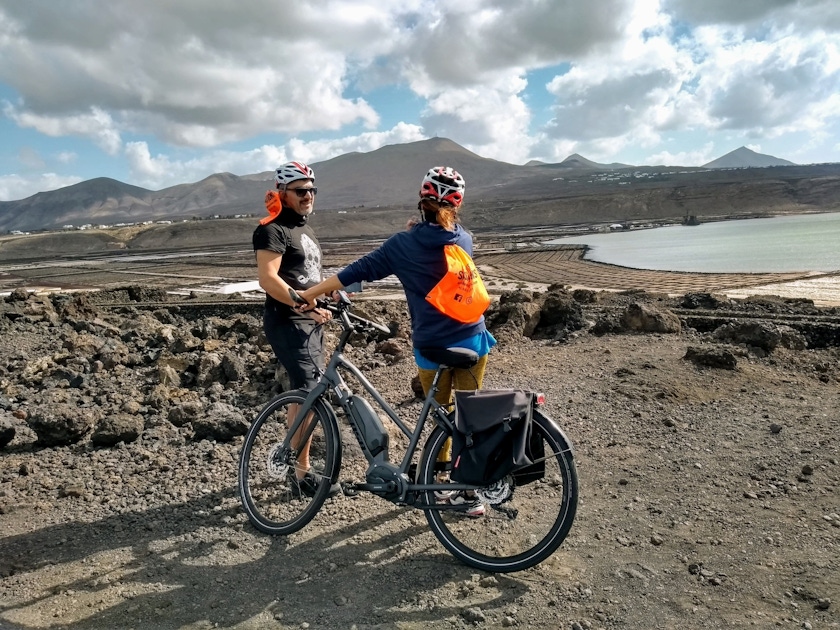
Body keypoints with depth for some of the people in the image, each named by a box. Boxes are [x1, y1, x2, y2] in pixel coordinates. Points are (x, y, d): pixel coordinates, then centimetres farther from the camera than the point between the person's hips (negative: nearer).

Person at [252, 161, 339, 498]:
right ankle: (303, 475, -5)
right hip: (288, 322, -10)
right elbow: (267, 279, -23)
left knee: (302, 392, 15)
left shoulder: (305, 229, 18)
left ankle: (290, 456, 28)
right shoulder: (273, 230, -11)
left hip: (309, 322, 10)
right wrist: (305, 306, -29)